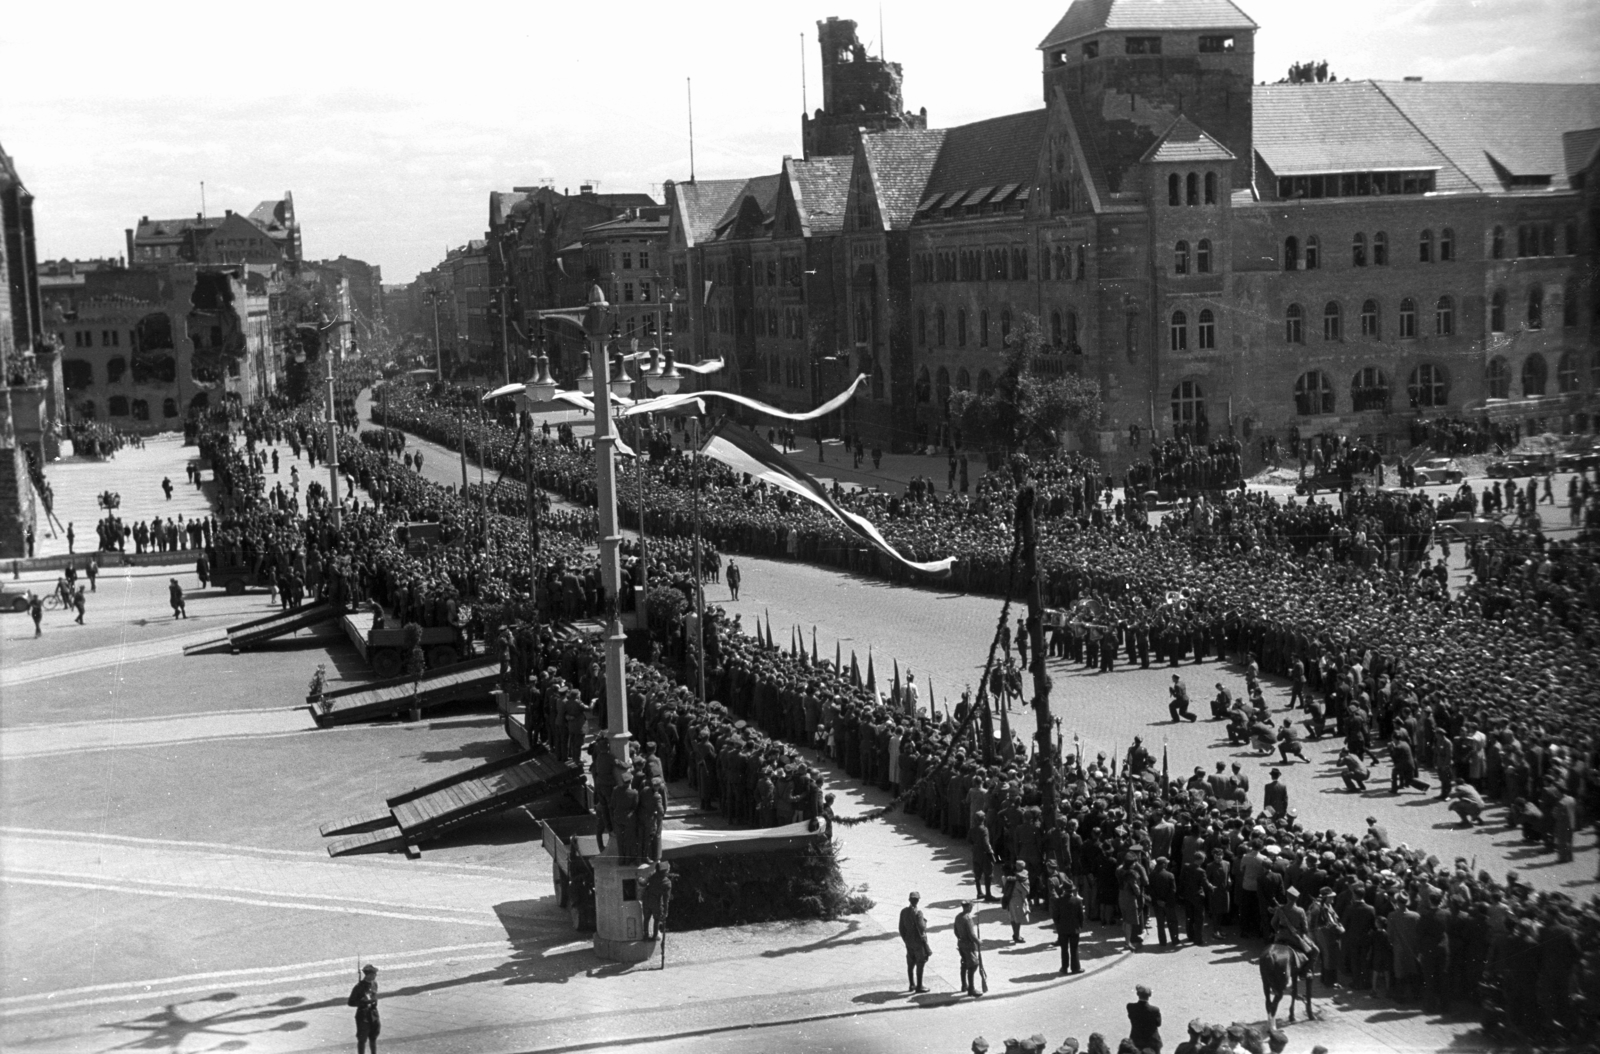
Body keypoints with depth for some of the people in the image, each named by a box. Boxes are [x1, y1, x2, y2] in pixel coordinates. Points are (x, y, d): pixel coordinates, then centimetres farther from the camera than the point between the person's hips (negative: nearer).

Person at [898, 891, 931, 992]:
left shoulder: (903, 911, -1)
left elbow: (902, 928, 6)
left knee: (910, 964, 16)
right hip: (918, 942, -7)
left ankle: (911, 985, 25)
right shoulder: (918, 912, -22)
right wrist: (925, 944, -12)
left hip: (909, 942, 7)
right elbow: (921, 929, -21)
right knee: (920, 965, 3)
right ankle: (919, 986, 10)